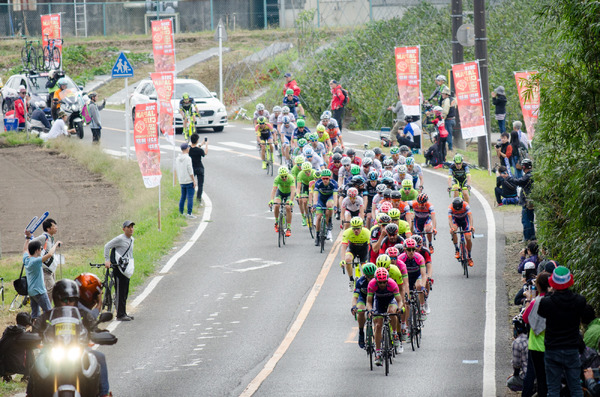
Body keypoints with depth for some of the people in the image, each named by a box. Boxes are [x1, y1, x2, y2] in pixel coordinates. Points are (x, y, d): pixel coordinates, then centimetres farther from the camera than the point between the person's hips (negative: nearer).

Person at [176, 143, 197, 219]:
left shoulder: (178, 158, 4)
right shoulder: (187, 158, -16)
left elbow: (176, 170, 11)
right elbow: (190, 171, -17)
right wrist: (194, 181, -10)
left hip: (182, 181, 7)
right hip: (189, 181, -7)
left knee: (183, 197, 16)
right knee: (190, 197, -2)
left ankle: (181, 213, 19)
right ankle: (189, 214, -4)